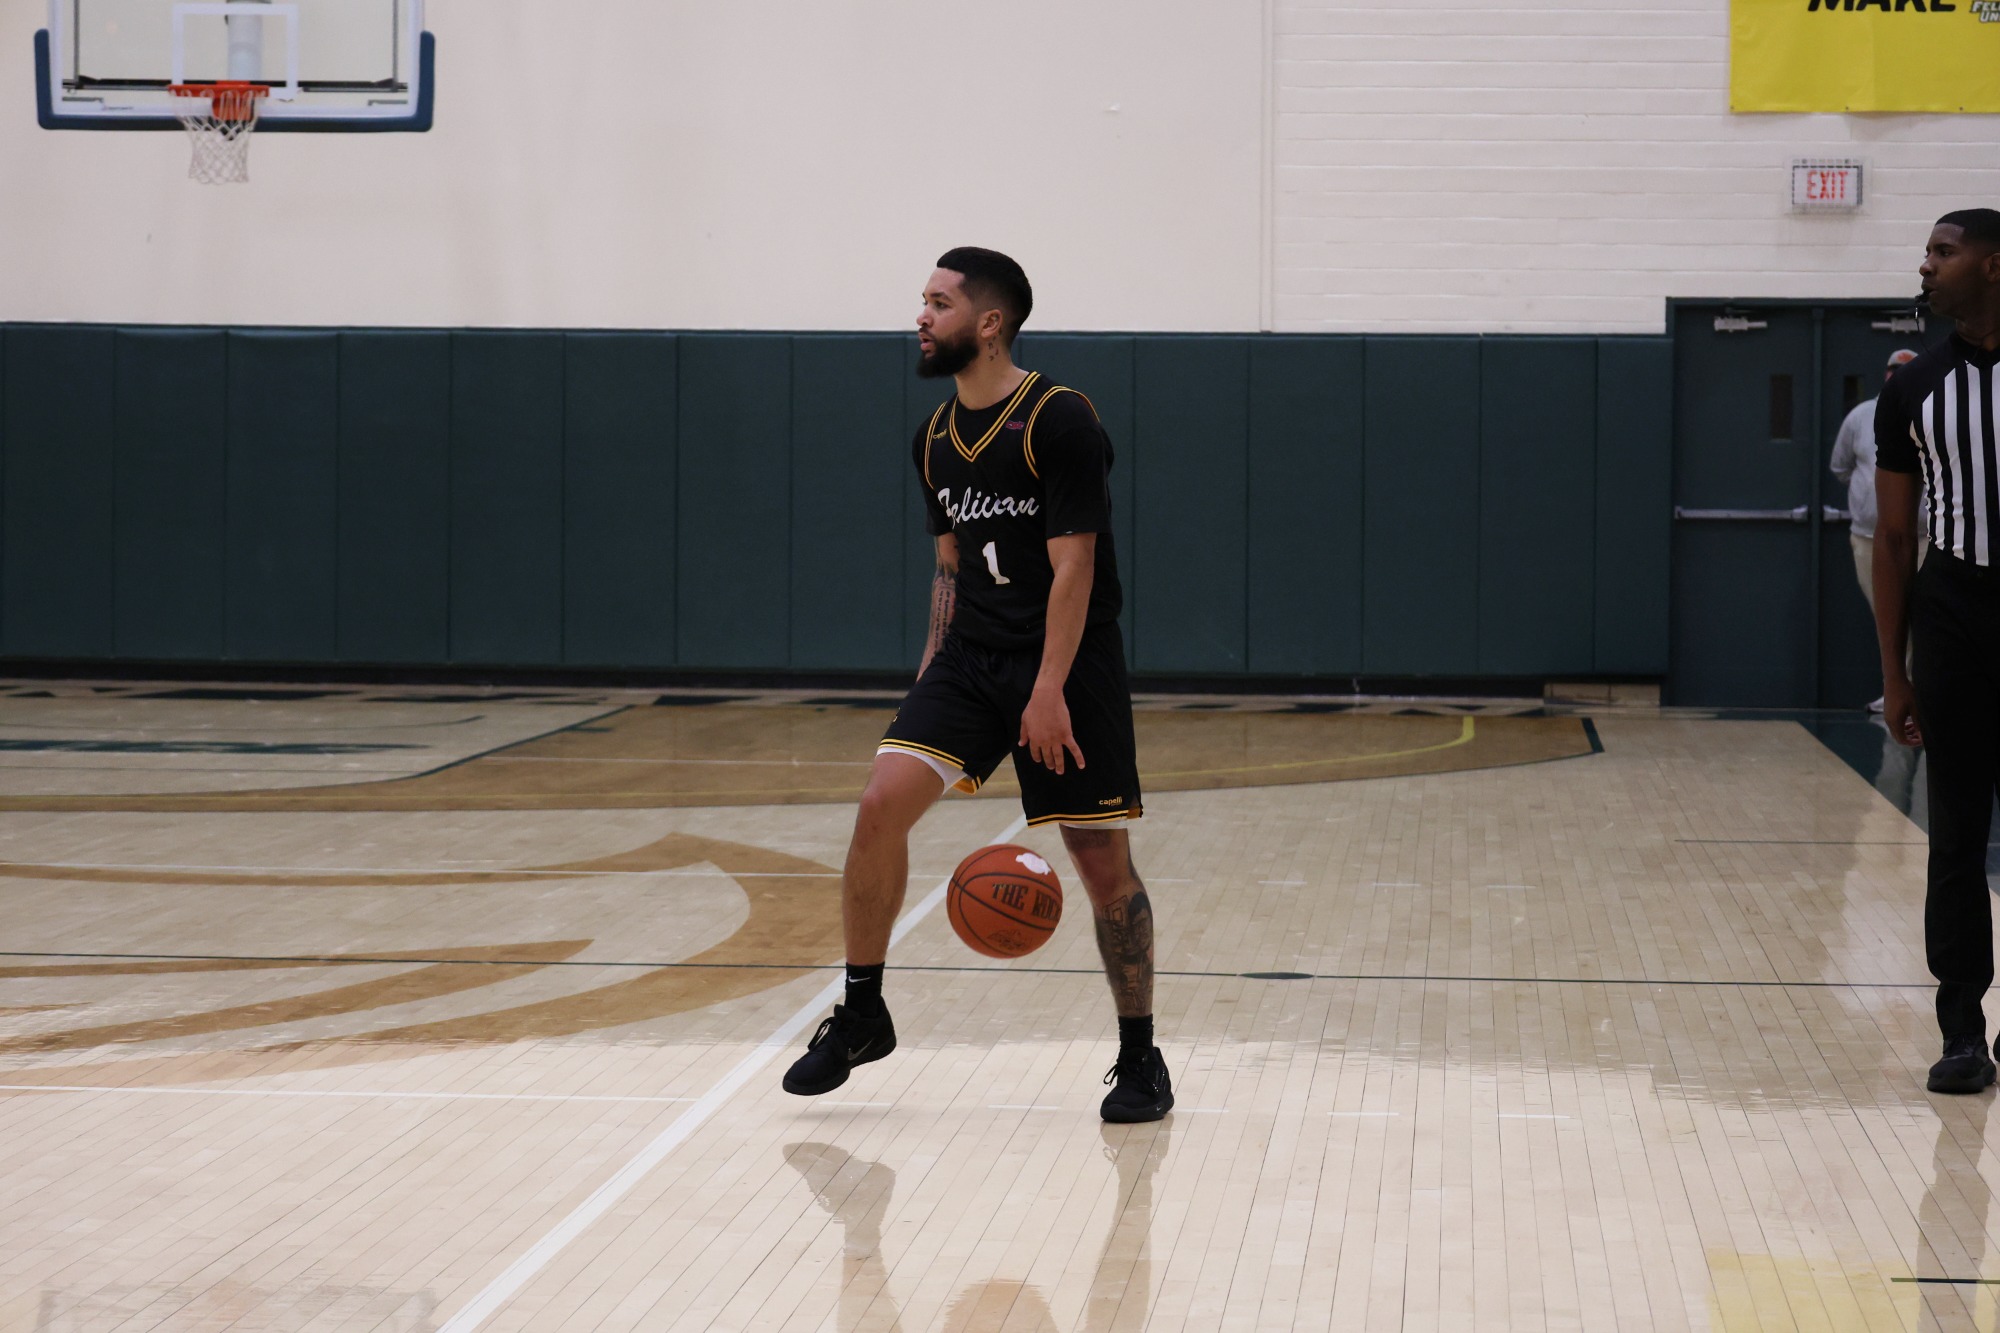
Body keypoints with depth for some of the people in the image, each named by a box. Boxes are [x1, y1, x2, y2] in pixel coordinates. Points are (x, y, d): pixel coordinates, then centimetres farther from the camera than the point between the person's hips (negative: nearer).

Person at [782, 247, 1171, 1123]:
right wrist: (934, 667, 13)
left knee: (1103, 861, -1)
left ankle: (1139, 1059, 13)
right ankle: (861, 1014, 1)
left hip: (1067, 664, -5)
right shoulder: (937, 437, 9)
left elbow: (1073, 566, -17)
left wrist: (1049, 692, -22)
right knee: (883, 801, -13)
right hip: (972, 657, 6)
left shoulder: (1060, 422, -13)